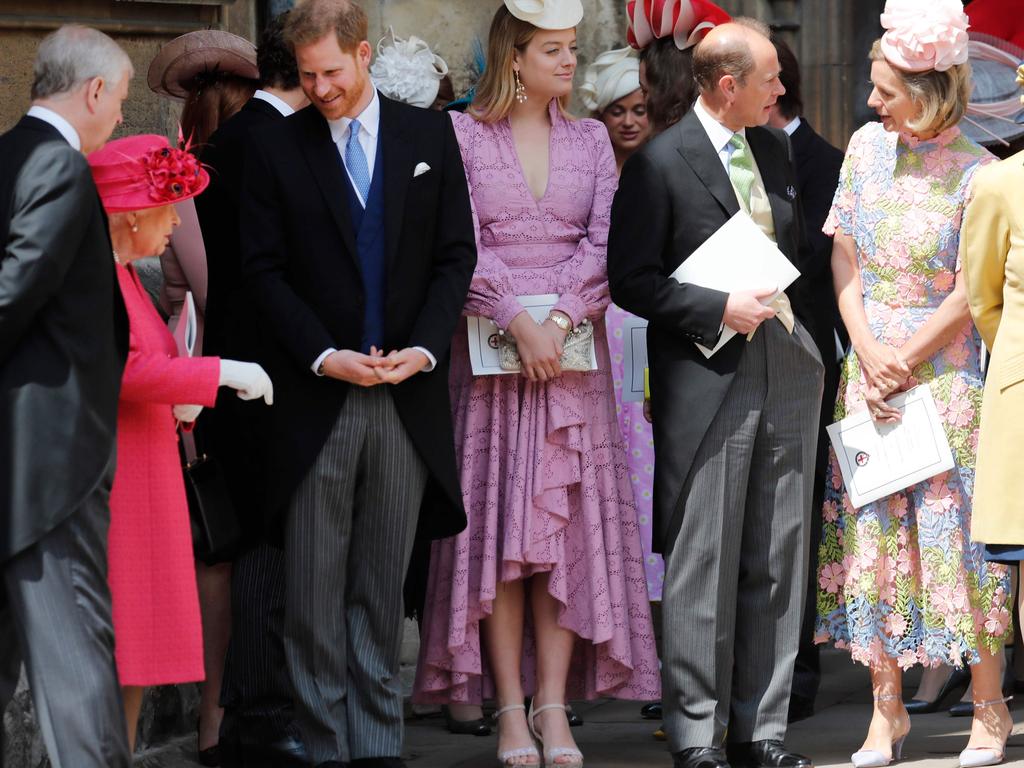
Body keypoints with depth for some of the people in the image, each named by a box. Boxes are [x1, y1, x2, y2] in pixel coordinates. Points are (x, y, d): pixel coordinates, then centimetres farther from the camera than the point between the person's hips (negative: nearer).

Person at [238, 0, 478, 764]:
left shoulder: (429, 137, 8)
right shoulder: (276, 148, 2)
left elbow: (455, 256, 7)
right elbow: (265, 270, -1)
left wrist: (424, 349, -7)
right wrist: (325, 356, -12)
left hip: (409, 394, 1)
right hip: (316, 398, -1)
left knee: (382, 587, 6)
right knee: (315, 588, -1)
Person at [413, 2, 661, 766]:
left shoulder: (590, 140, 11)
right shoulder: (462, 136, 1)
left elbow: (604, 243, 1)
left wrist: (561, 318, -13)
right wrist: (518, 318, -17)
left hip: (574, 351, 3)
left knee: (568, 524, -2)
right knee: (496, 522, -4)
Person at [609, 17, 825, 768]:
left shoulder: (775, 150, 13)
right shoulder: (659, 164, -7)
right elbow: (630, 280, -8)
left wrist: (807, 346, 13)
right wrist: (720, 308, -16)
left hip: (786, 375, 6)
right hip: (709, 385, -6)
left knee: (778, 560, 8)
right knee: (702, 564, -4)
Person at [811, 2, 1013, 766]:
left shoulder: (973, 172, -11)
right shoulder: (867, 147, 4)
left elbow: (969, 294, -10)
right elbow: (842, 256, 6)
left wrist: (904, 361, -9)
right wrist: (869, 352, -4)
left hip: (943, 374, -5)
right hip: (866, 368, 5)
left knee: (955, 534, -3)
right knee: (870, 536, 3)